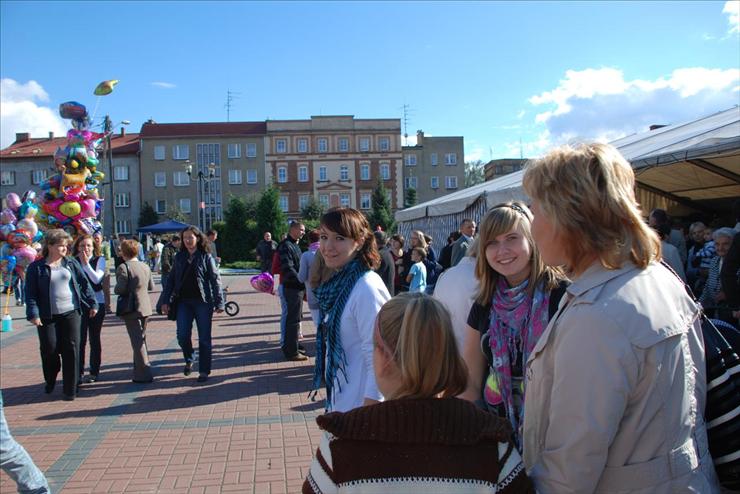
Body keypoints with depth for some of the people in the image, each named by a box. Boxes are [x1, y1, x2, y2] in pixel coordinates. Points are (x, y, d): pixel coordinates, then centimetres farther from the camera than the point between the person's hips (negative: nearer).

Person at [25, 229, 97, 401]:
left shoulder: (71, 263, 6)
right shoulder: (36, 267, -2)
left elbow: (84, 283, 9)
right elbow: (30, 293, -4)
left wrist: (92, 303, 6)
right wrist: (33, 314, -13)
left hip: (71, 313, 2)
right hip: (47, 316, -2)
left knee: (71, 350, 0)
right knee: (49, 349, 2)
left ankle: (70, 389, 9)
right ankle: (50, 380, 32)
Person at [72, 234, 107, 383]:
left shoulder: (100, 260, 0)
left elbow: (97, 279, -14)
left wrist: (86, 263, -17)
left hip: (97, 302, 0)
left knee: (94, 339, 8)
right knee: (80, 339, -4)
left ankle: (94, 371, 18)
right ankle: (79, 372, 5)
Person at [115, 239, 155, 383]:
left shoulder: (123, 267, -15)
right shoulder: (145, 266, 7)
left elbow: (120, 289, -20)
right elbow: (151, 286, 12)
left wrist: (116, 289, 1)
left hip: (132, 309, -7)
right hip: (145, 307, 7)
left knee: (137, 341, -3)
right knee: (141, 339, 20)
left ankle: (144, 374, -2)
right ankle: (141, 368, 32)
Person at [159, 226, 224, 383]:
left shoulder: (206, 257, -1)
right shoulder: (179, 257, 9)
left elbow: (215, 280, -5)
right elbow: (171, 279, 11)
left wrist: (219, 303, -11)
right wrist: (165, 300, 4)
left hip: (203, 302, -3)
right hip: (183, 302, 3)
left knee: (204, 339, 2)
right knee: (182, 336, -4)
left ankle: (204, 371, 14)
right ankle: (188, 360, 25)